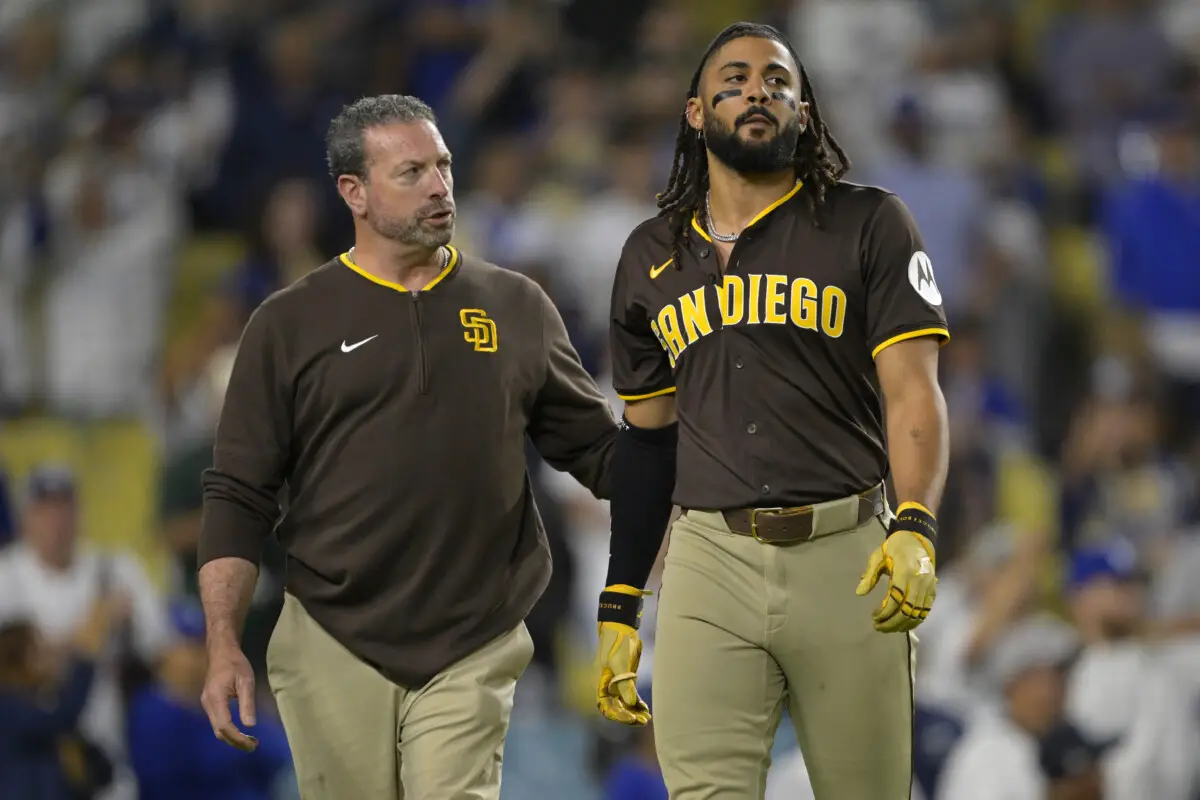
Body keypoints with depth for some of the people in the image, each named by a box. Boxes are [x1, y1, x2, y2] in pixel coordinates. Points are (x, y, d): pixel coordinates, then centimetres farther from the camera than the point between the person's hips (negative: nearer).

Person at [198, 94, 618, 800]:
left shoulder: (516, 310, 10)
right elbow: (239, 496, 4)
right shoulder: (290, 325, 5)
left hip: (471, 655, 0)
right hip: (333, 649, 0)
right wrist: (224, 647, -5)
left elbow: (598, 451, 15)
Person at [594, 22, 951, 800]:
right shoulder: (654, 256, 16)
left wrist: (914, 528, -22)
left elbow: (912, 392, -5)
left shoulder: (870, 227, 4)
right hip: (710, 561, 2)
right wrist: (619, 608, 14)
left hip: (844, 559, -2)